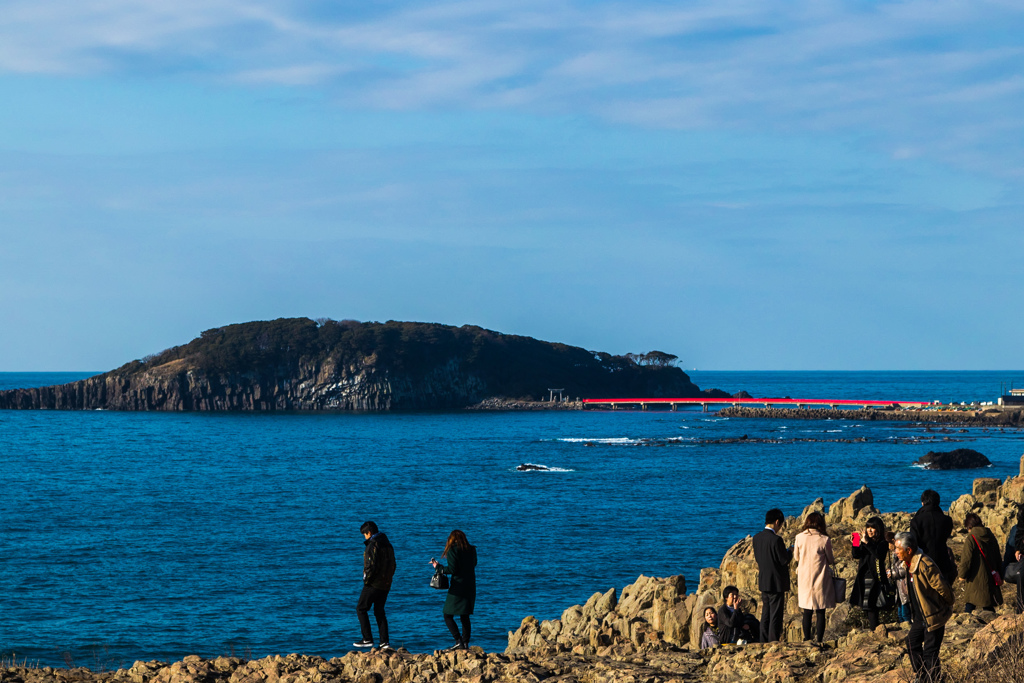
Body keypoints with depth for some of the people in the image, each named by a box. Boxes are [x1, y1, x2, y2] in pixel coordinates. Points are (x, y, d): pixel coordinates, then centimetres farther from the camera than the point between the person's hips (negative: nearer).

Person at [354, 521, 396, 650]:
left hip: (373, 585, -8)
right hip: (386, 585, 8)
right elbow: (393, 565, 17)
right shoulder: (388, 545, 14)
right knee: (379, 611, 13)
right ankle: (384, 642, 7)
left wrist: (366, 580, -11)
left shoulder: (373, 545, -14)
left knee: (361, 609, 2)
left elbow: (372, 565, -21)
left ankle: (367, 639, -3)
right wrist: (388, 578, 16)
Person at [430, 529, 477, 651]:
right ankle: (466, 643, 8)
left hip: (458, 586, -7)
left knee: (448, 615, -2)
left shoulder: (453, 551, -9)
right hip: (470, 587, 7)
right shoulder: (471, 550, 8)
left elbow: (452, 570, -15)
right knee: (465, 617, 12)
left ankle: (459, 642, -14)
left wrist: (438, 566, -1)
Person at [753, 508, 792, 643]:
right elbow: (784, 560, -17)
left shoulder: (757, 537, 2)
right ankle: (773, 642, 3)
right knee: (775, 616, 1)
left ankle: (764, 642, 21)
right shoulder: (776, 539, -21)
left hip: (763, 581, 7)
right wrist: (788, 551, 4)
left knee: (765, 614, 17)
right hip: (776, 583, -7)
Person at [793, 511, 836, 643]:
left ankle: (807, 639, 14)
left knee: (807, 612, 12)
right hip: (820, 580, -3)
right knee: (820, 612, 5)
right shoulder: (824, 539, -12)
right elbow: (830, 560, 0)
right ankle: (819, 640, 4)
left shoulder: (799, 538, -4)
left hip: (804, 579, 3)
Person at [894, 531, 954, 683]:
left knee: (930, 652, -6)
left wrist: (948, 605, -9)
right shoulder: (909, 564, 4)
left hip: (933, 616, -10)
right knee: (912, 644, 17)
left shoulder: (925, 565, -27)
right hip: (919, 617, 10)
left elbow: (942, 587, -23)